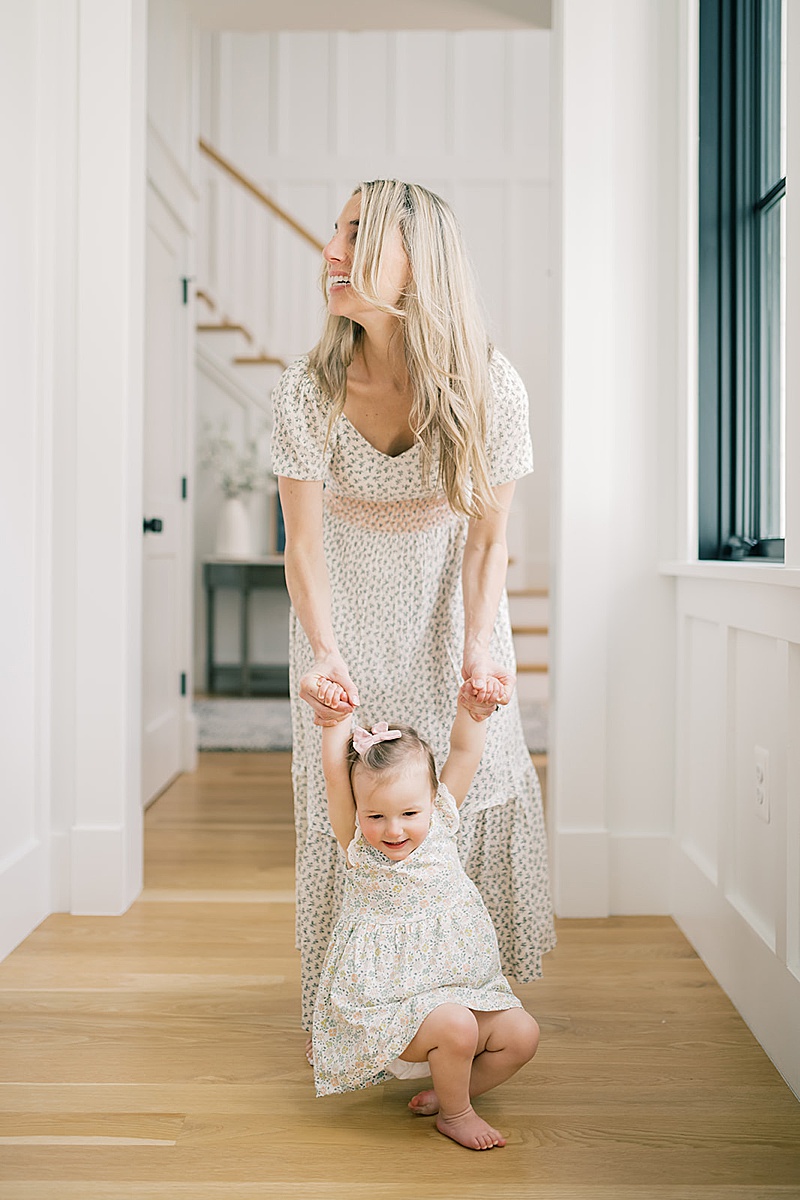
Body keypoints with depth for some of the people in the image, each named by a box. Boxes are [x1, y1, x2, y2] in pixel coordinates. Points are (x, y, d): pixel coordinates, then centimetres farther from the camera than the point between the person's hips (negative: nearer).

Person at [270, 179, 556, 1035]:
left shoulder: (490, 388, -24)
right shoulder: (307, 391, -24)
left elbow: (487, 539, -15)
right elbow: (304, 542, -20)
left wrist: (481, 644, -26)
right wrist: (323, 652, -32)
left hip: (448, 599, 1)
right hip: (347, 603, 0)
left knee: (475, 780, 5)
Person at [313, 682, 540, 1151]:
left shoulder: (441, 820, -2)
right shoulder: (357, 841, -9)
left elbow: (465, 752, -6)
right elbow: (336, 776, -23)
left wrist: (473, 707, -21)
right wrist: (335, 723, -33)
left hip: (463, 988, 5)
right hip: (389, 1002, -5)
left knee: (522, 1034, -10)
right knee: (455, 1027, -28)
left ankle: (446, 1093, 11)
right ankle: (454, 1113, 1)